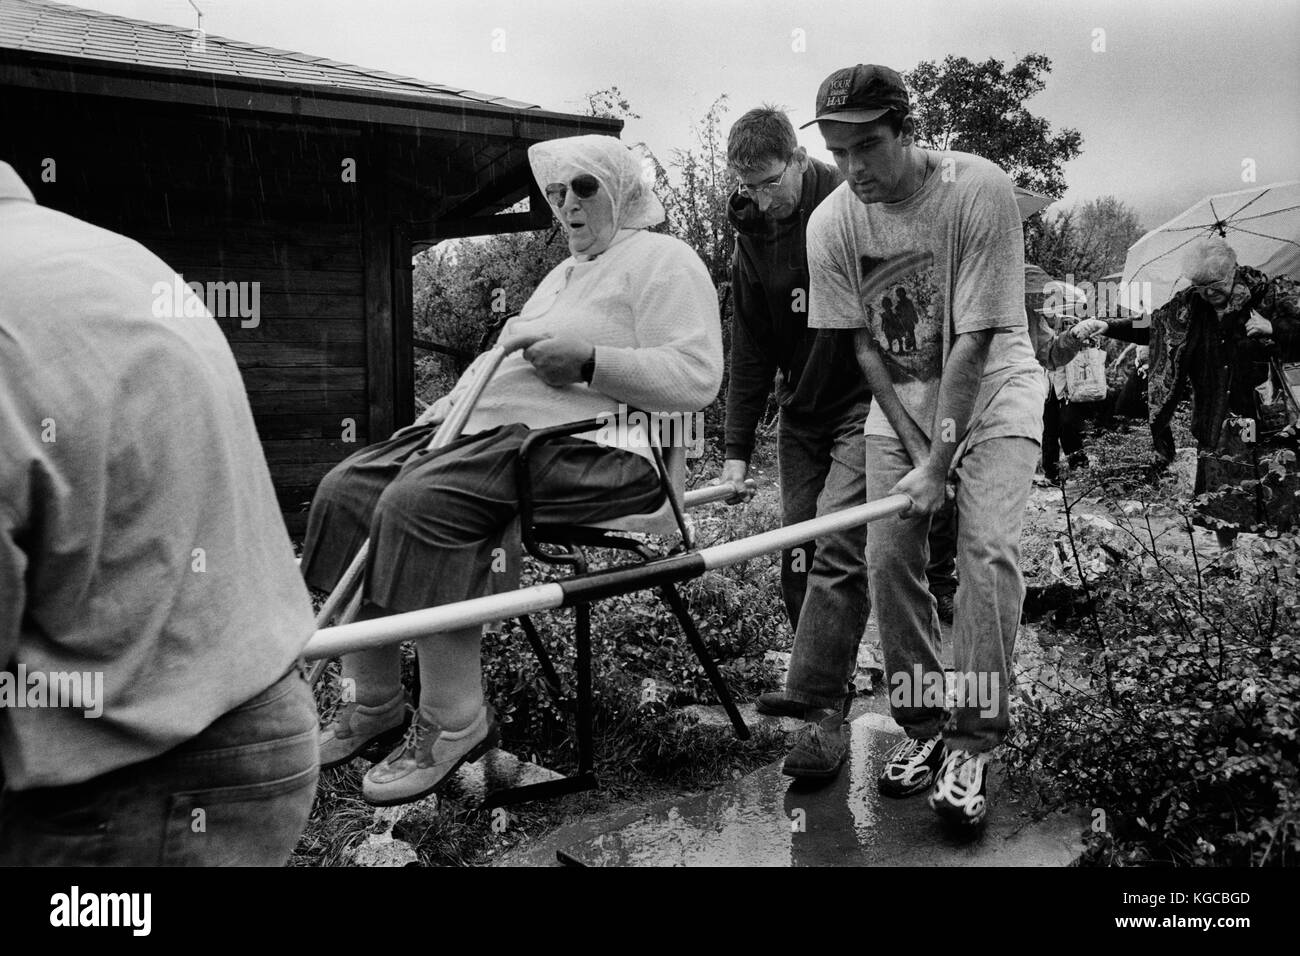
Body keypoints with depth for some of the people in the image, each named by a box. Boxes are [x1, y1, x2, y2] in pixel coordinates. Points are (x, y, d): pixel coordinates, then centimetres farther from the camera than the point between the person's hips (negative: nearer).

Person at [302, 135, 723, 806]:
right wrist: (446, 409, 11)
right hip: (493, 425, 10)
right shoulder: (565, 272, 30)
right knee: (348, 491, -4)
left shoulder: (661, 259, 1)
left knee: (420, 499, -31)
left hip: (588, 444, -10)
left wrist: (587, 361, -19)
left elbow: (697, 377, -13)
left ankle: (456, 723, -21)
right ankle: (373, 702, 1)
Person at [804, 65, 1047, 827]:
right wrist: (915, 450, -12)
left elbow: (974, 340, -23)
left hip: (993, 391, -3)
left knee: (989, 549, -17)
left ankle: (973, 743, -6)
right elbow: (864, 346, -5)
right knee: (888, 558, -5)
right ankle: (922, 726, 12)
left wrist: (939, 466, -24)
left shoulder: (980, 191, -23)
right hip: (900, 400, 4)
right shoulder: (832, 222, -11)